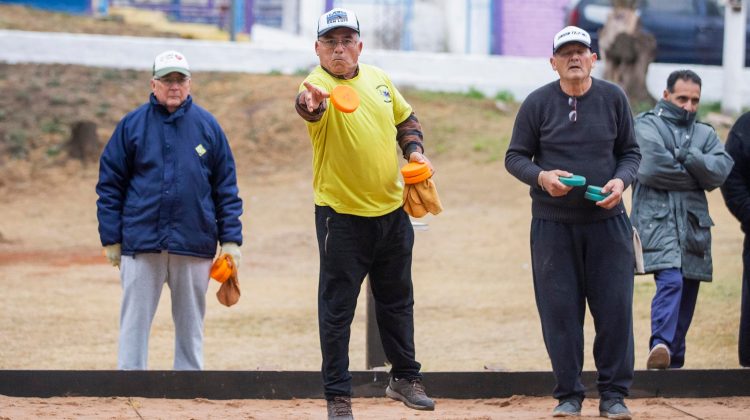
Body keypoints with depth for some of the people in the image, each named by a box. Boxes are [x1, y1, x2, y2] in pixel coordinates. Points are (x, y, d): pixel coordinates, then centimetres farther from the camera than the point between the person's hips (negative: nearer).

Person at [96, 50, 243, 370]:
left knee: (190, 320, 8)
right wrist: (111, 239, -2)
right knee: (135, 319, 0)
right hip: (141, 243, -1)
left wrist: (231, 240, 0)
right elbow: (110, 184, 4)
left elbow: (226, 187, 7)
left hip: (194, 244, 1)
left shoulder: (207, 126, 6)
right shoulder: (132, 125, 3)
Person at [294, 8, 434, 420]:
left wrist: (414, 150, 2)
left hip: (392, 211, 6)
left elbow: (405, 119, 20)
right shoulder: (320, 84, -16)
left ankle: (404, 377, 33)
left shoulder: (378, 79, 4)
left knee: (397, 300, 18)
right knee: (337, 308, -2)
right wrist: (310, 103, -64)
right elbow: (312, 105, -41)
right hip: (342, 216, -6)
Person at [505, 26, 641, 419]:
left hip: (607, 221, 1)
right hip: (552, 224, -1)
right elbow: (515, 157, 4)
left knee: (615, 308, -1)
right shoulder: (537, 103, 0)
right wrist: (541, 176, -15)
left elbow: (630, 151, 11)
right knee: (560, 310, 0)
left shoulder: (614, 98, 5)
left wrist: (621, 180, -9)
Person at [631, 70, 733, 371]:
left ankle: (674, 361, 13)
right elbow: (650, 167, -12)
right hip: (657, 219, -5)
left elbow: (721, 170, 0)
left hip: (693, 222, 5)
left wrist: (686, 157, -12)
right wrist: (695, 176, -2)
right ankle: (660, 345, -34)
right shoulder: (646, 125, 5)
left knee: (687, 292, 6)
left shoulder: (705, 134, 19)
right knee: (670, 280, -24)